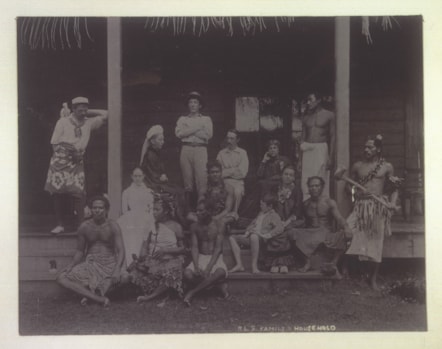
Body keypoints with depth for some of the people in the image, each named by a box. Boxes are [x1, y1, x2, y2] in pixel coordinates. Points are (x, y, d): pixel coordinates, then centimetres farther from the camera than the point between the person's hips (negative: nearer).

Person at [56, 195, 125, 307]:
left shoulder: (112, 226, -4)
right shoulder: (84, 227, 3)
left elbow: (121, 251, -11)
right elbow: (80, 251, 12)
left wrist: (117, 269, -29)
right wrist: (70, 265, -7)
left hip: (109, 265, -2)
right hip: (90, 264, 3)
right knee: (61, 278, -22)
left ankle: (89, 293, -27)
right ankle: (99, 298, -34)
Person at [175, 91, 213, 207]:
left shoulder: (206, 119, 17)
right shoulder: (182, 119, 19)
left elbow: (208, 135, -1)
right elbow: (178, 133, 0)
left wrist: (188, 131, 0)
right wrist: (196, 129, -4)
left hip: (200, 149, -1)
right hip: (186, 149, 1)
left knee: (201, 177, -13)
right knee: (187, 179, -3)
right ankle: (187, 206, 1)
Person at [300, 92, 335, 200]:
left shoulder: (328, 115, 5)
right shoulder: (306, 118, 16)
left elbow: (333, 136, 1)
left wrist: (331, 157, -8)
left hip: (321, 150, -4)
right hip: (307, 151, 4)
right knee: (306, 183, -2)